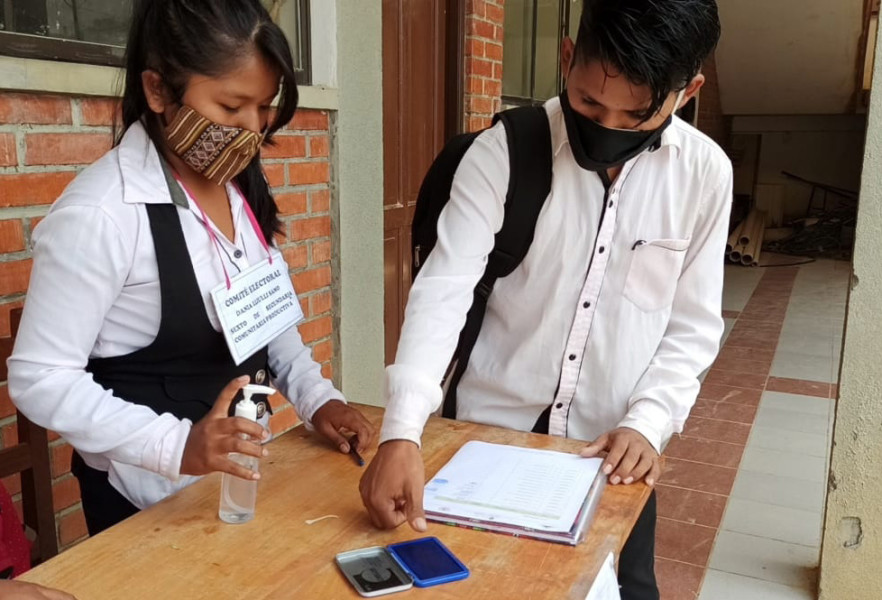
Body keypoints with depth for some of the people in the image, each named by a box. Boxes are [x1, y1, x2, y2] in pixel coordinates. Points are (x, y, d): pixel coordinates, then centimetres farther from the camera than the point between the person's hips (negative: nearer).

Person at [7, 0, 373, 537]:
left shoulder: (241, 185, -2)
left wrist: (316, 396, -5)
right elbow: (40, 379, -21)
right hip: (148, 493, -7)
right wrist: (175, 446, -32)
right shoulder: (100, 213, -24)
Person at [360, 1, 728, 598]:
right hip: (489, 431, 0)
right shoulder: (503, 151, -14)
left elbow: (693, 326, 0)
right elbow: (444, 289, -20)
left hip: (612, 449, 1)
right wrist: (402, 431, -31)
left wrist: (647, 422, -13)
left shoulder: (705, 173, -7)